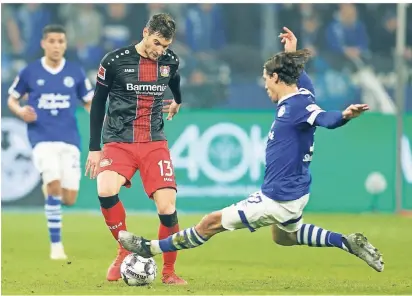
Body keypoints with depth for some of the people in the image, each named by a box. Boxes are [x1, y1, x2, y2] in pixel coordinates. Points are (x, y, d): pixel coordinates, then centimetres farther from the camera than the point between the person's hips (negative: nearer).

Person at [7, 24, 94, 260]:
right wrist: (21, 112, -10)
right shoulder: (30, 72, 1)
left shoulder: (76, 72, 4)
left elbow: (90, 102, 13)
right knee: (54, 185, -23)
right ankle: (56, 245, -11)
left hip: (69, 139, 2)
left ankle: (50, 189, 38)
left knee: (69, 198, -2)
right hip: (42, 138, -2)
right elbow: (12, 99, 12)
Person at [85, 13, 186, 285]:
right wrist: (94, 148, 3)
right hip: (118, 142, -2)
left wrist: (177, 102, 46)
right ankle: (125, 250, -7)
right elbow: (98, 103, 3)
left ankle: (169, 272, 9)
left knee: (167, 207, -12)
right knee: (106, 191, -30)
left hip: (155, 143, 2)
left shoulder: (170, 61, 2)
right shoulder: (114, 61, -7)